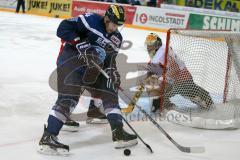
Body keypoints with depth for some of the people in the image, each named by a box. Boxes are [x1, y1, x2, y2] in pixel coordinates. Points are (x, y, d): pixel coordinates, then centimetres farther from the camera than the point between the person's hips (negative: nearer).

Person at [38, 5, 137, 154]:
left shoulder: (117, 38, 10)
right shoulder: (92, 20, -12)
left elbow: (110, 58, 12)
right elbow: (64, 27, -16)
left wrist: (112, 71, -9)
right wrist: (79, 43, -25)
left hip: (92, 67, 8)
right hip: (71, 59, -8)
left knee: (109, 91, 6)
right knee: (69, 96, -20)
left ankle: (118, 132, 10)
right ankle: (48, 137, -23)